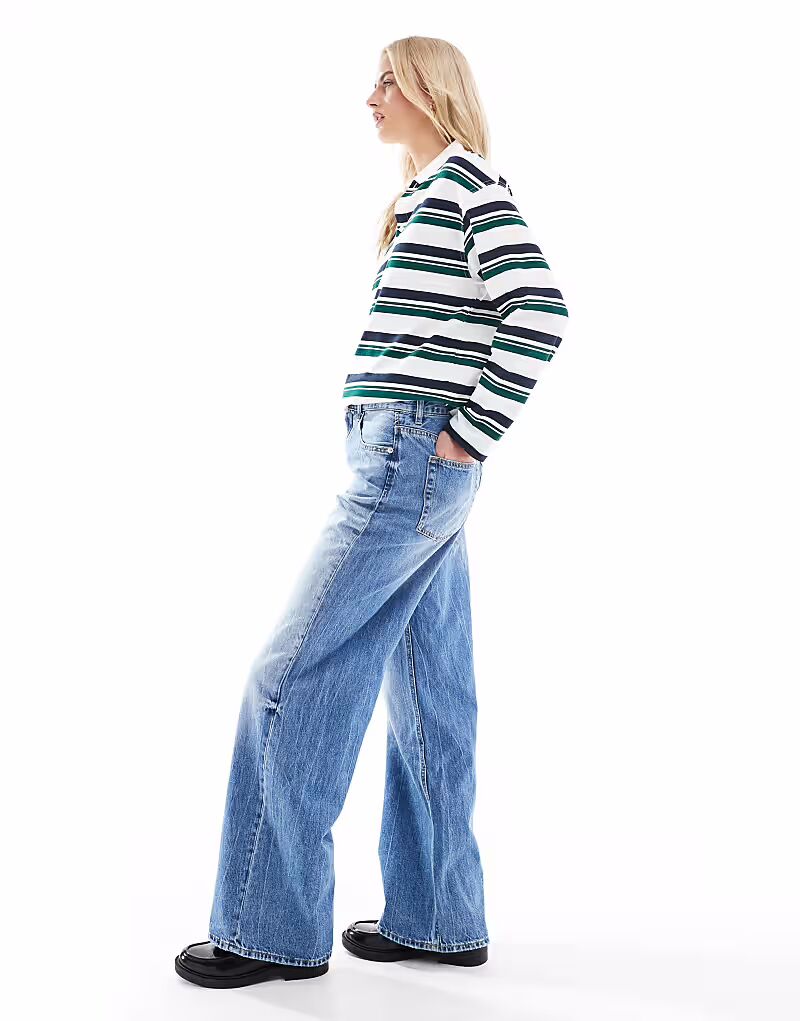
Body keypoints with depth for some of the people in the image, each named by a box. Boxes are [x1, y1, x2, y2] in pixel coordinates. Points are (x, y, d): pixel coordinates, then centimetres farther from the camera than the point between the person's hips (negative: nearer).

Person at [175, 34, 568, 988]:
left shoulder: (466, 175, -6)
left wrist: (472, 433, -15)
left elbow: (540, 310, -19)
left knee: (294, 677, -7)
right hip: (411, 466, 10)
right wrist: (451, 443, 12)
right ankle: (436, 919, 18)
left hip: (412, 459, -10)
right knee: (429, 694, 10)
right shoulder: (427, 195, 22)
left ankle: (274, 928, 3)